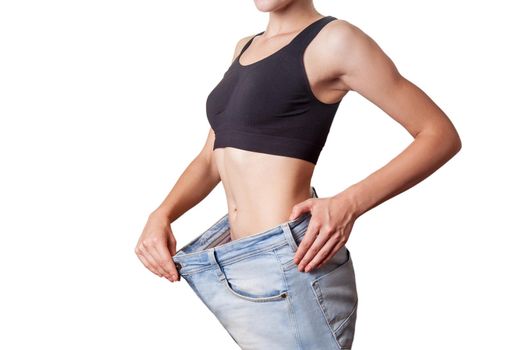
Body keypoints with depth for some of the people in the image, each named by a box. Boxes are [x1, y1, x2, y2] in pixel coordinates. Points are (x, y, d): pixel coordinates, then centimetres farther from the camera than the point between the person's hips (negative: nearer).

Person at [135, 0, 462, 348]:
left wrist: (350, 203, -20)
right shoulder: (245, 47, 15)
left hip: (286, 264, -7)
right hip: (236, 267, 8)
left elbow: (442, 134, -9)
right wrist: (161, 216, -2)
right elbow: (211, 161, 16)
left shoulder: (334, 40, -8)